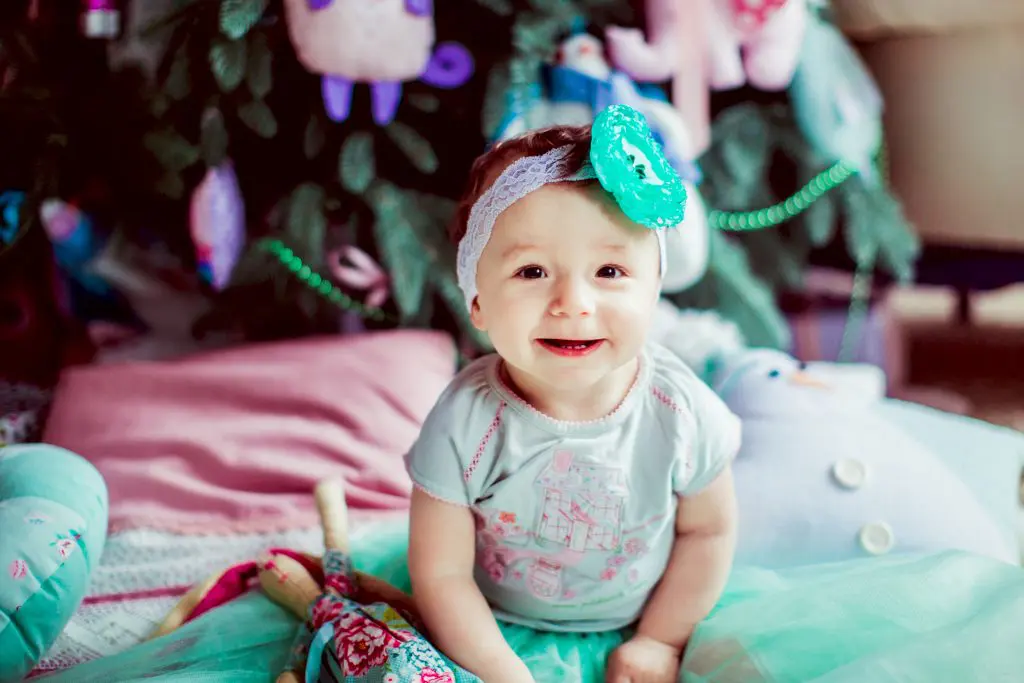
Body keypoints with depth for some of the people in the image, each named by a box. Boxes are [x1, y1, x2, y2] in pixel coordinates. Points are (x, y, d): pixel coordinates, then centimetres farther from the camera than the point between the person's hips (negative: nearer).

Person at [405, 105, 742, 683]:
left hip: (635, 631, 2)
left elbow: (709, 531, -2)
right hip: (498, 636, -2)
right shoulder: (465, 425, -23)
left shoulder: (683, 413, -18)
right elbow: (440, 574, -14)